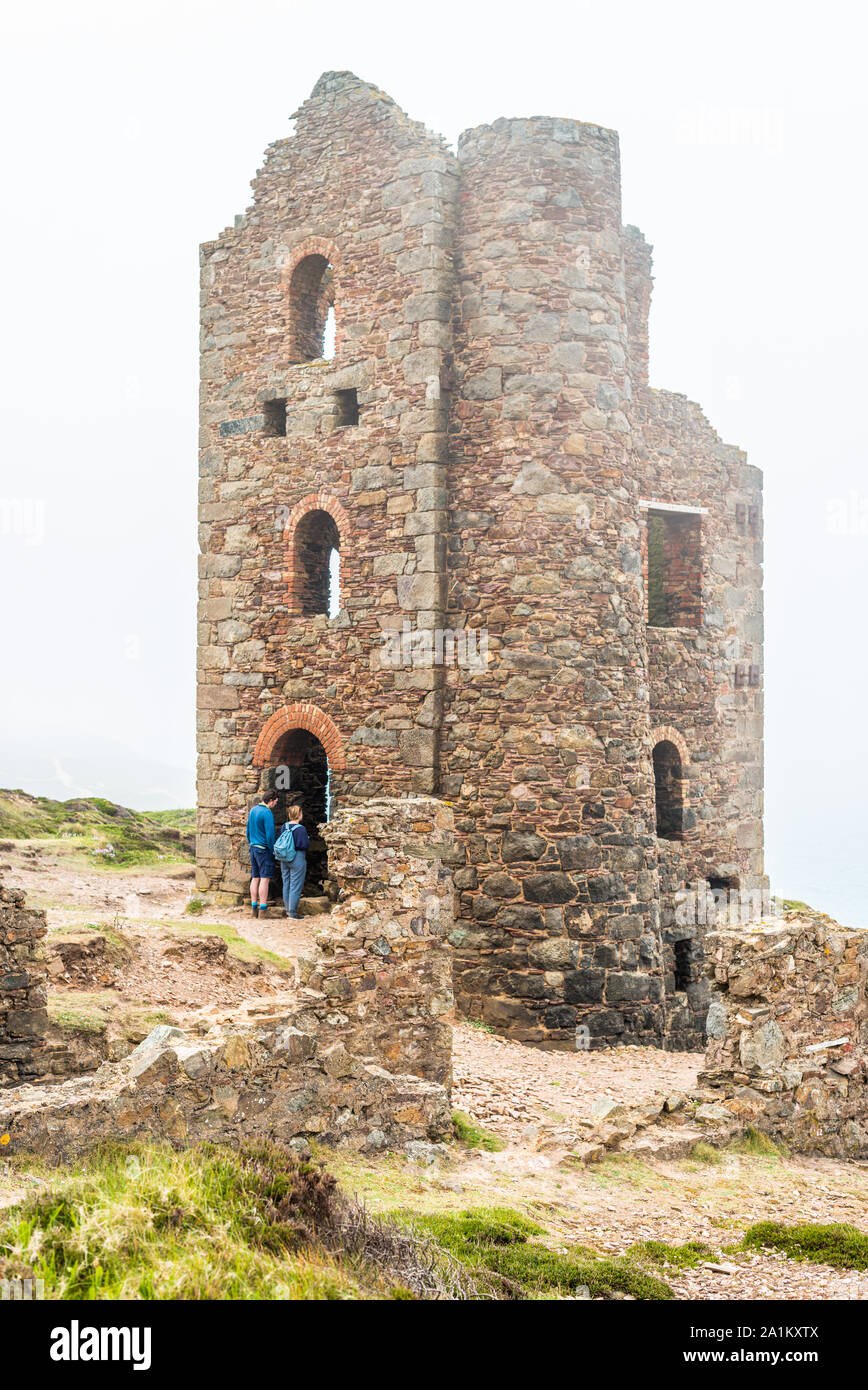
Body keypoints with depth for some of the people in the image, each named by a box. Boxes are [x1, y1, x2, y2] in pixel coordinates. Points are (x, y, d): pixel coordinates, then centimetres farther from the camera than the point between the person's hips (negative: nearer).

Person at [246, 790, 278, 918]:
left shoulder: (253, 810, 10)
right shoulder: (267, 813, -16)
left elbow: (248, 830, 18)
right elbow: (270, 834, -17)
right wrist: (272, 851, -6)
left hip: (253, 848, 8)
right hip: (264, 850, -8)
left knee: (255, 878, 10)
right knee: (265, 879, -6)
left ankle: (254, 908, 12)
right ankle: (263, 910, -9)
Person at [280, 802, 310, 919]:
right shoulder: (300, 829, -19)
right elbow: (305, 845, -19)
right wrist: (308, 839, 1)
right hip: (297, 860, -7)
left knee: (286, 884, 16)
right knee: (295, 886, -1)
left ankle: (288, 909, 24)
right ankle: (292, 912, 1)